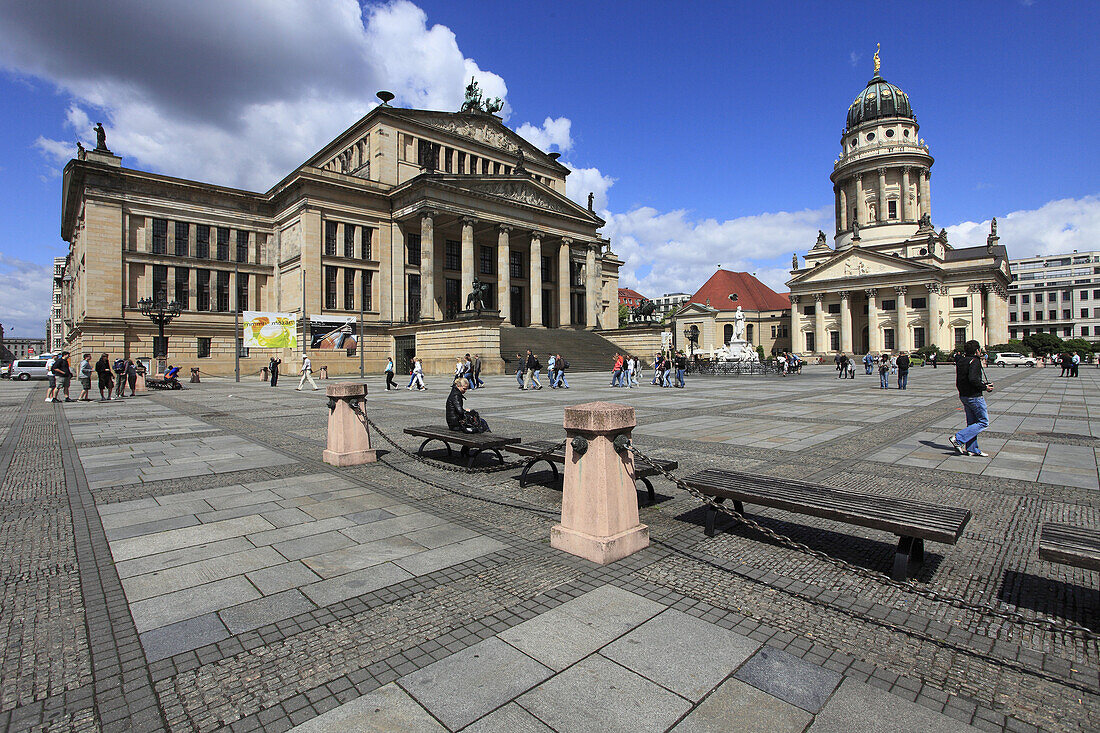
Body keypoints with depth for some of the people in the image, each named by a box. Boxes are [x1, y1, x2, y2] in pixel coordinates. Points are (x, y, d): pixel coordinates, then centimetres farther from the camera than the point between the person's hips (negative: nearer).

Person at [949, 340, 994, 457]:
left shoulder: (960, 361, 10)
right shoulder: (974, 361, -15)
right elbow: (973, 379, -28)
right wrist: (985, 387, -14)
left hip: (963, 395, 9)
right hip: (974, 397, -9)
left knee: (972, 422, 14)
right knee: (984, 422, 1)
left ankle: (972, 449, 18)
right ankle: (958, 438, -9)